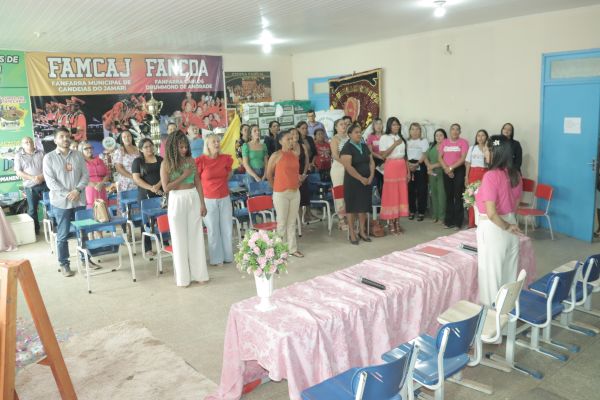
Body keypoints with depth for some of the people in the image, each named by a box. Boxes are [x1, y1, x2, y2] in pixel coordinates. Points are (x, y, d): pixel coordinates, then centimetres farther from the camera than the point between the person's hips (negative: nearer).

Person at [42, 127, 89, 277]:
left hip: (79, 200, 3)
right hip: (61, 202, -3)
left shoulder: (78, 155, 7)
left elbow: (85, 175, 3)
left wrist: (78, 190, -13)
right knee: (62, 235, 3)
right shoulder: (49, 157, -2)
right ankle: (64, 264, 14)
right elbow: (50, 181, -9)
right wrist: (67, 194, -17)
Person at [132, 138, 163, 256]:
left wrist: (158, 185, -13)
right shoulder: (138, 161, 4)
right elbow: (136, 179, -5)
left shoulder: (160, 159, 12)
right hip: (145, 195, -2)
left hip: (161, 193, 2)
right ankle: (148, 249, 7)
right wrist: (151, 188, -16)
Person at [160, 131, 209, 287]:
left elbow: (197, 183, 5)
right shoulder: (166, 163, -6)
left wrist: (202, 203, 0)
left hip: (193, 199, 3)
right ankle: (183, 277, 16)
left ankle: (198, 273, 19)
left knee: (196, 237, 8)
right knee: (180, 239, 5)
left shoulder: (190, 160, 4)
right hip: (177, 201, -3)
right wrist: (184, 175, -14)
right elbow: (166, 187, -12)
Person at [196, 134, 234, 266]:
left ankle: (228, 256, 25)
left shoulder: (226, 158, 0)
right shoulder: (201, 160, -11)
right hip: (209, 200, -3)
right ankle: (217, 259, 18)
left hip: (225, 198, 4)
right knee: (213, 230, 6)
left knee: (227, 228, 11)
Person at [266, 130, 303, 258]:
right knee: (282, 222, 3)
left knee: (292, 222, 11)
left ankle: (293, 248, 19)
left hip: (295, 192, 5)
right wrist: (275, 187, 6)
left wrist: (297, 182, 11)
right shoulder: (276, 155, -8)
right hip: (281, 193, -5)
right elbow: (268, 174, -1)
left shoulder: (295, 154, 8)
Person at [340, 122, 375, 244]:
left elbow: (371, 162, 11)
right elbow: (348, 167, -20)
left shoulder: (364, 146, 11)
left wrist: (371, 176, -4)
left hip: (366, 181, 6)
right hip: (352, 182, -6)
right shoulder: (347, 148, -11)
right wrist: (361, 178, -18)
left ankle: (362, 231, 20)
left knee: (364, 206, 9)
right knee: (352, 207, 0)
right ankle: (352, 233, 8)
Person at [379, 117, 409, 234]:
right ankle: (390, 222, 2)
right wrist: (394, 145, -14)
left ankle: (397, 221, 10)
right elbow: (383, 155, -10)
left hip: (402, 168, 5)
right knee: (391, 194, -4)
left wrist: (408, 171, 11)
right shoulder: (384, 138, -1)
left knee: (402, 194, 3)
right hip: (390, 167, -5)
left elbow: (405, 156, 15)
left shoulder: (401, 138, 15)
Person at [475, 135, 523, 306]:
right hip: (510, 228, 7)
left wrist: (506, 227, -9)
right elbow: (515, 204, 13)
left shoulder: (491, 176, -20)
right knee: (509, 273, 18)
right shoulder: (515, 174, 2)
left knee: (491, 274, 6)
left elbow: (491, 213, -23)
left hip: (493, 229, -7)